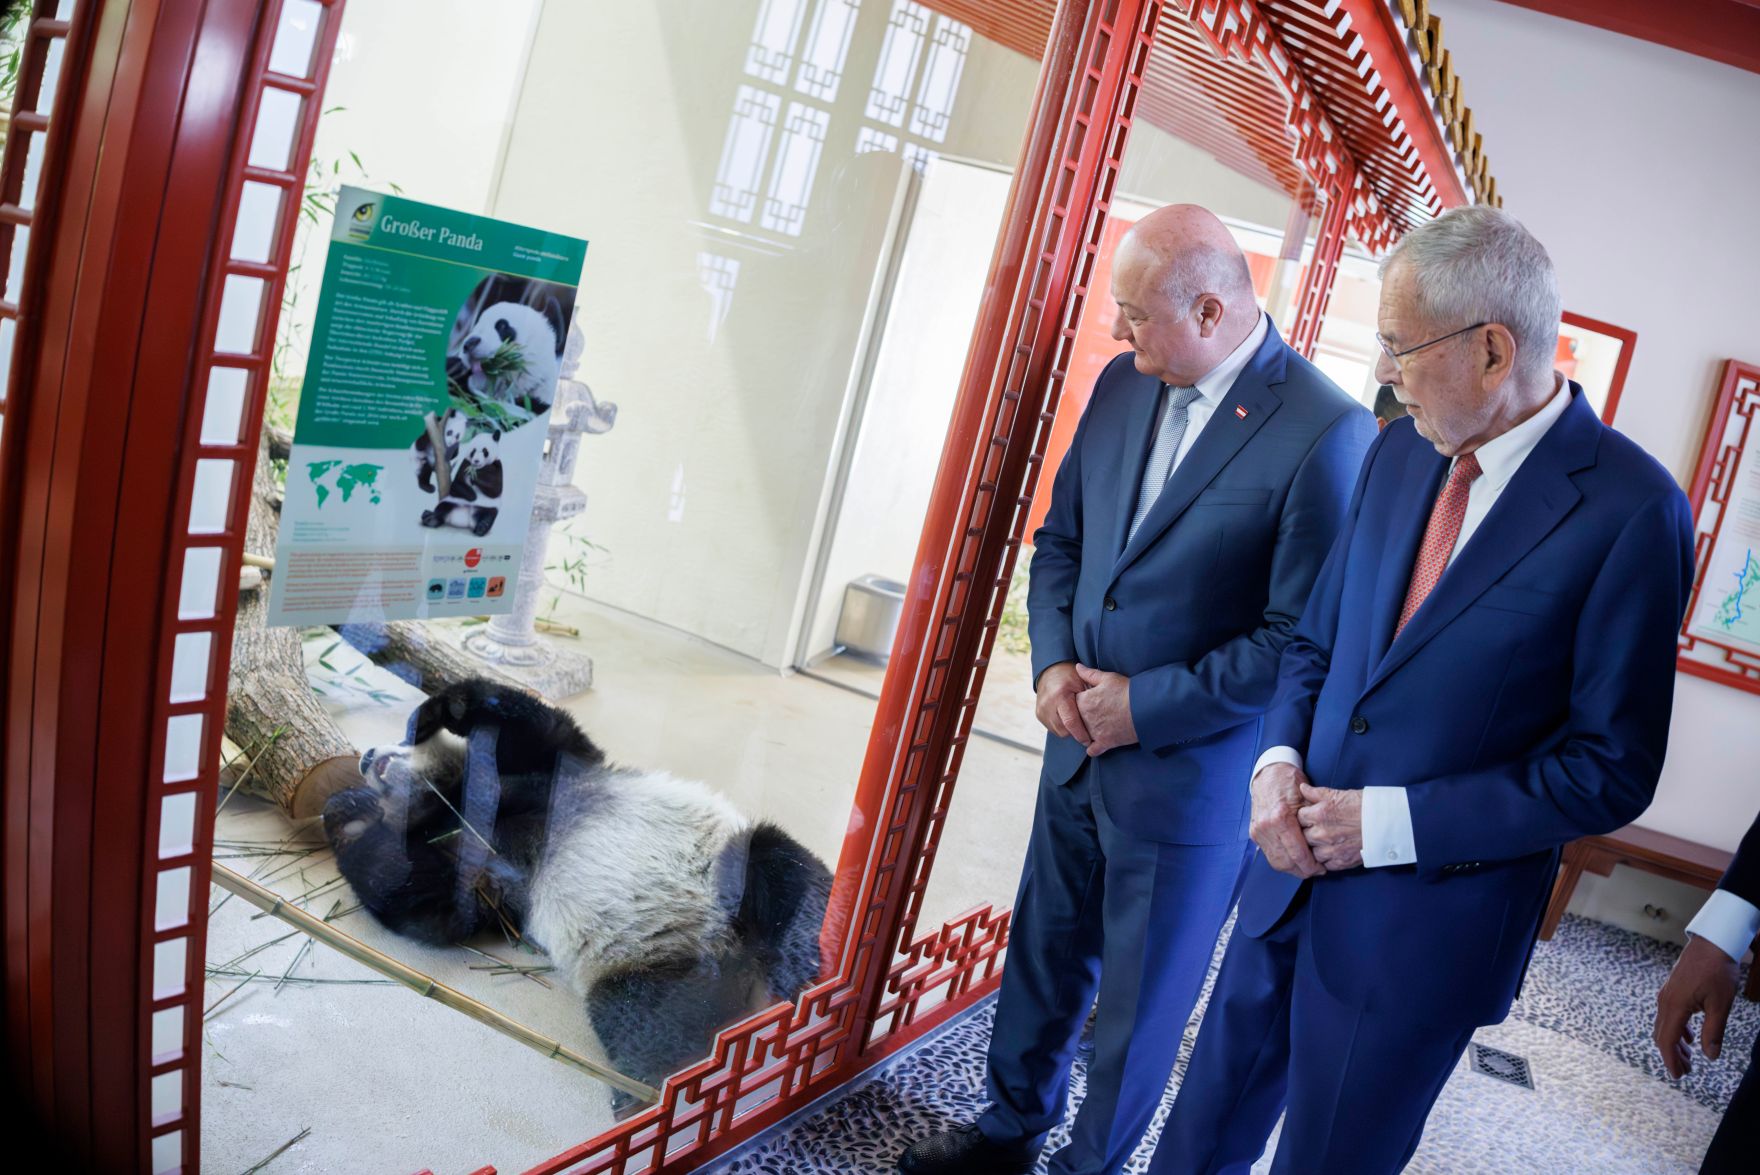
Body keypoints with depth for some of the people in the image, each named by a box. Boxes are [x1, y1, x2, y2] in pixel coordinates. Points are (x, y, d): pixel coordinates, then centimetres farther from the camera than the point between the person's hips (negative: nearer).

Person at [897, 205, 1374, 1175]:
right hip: (1081, 745, 6)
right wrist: (1053, 663, -5)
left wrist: (1146, 705, -17)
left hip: (1190, 780, -6)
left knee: (1140, 1003, 14)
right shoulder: (1122, 383, 1)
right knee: (1044, 956, 23)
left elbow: (1303, 638, -18)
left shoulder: (1327, 434, -20)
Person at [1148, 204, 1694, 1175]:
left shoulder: (1631, 511, -17)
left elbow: (1611, 769, -14)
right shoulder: (1399, 452, 2)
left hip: (1423, 924, -5)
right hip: (1295, 867, 5)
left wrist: (1391, 822, -18)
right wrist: (1279, 760, -7)